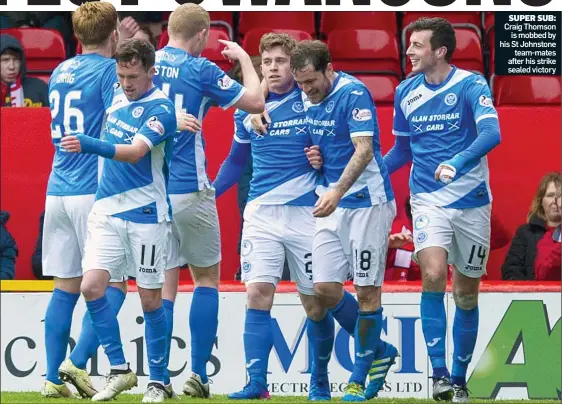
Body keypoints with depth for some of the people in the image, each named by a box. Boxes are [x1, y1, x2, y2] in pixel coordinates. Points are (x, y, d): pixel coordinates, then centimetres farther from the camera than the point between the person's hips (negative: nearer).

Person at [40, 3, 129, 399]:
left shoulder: (60, 72, 15)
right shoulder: (109, 70, -6)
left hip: (57, 191, 7)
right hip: (95, 192, -7)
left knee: (65, 287, 8)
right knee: (113, 282, -1)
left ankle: (54, 378, 5)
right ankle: (77, 362, -14)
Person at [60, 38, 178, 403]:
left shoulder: (159, 109, -12)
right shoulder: (117, 102, 9)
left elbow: (134, 151, -29)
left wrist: (91, 146, -41)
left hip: (146, 213, -6)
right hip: (107, 210, 6)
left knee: (150, 298, 0)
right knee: (92, 287, -7)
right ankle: (120, 370, 5)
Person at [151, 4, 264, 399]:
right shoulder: (200, 70, -7)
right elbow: (255, 101, -1)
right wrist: (244, 59, 13)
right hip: (188, 190, -4)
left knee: (164, 283, 7)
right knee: (207, 278, 10)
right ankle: (198, 373, 3)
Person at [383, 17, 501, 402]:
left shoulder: (470, 85, -9)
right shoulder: (406, 92, 4)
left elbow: (491, 133, -25)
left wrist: (458, 162, -41)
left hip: (471, 201, -2)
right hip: (428, 200, 2)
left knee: (467, 294, 6)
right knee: (433, 276, -21)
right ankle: (438, 371, -17)